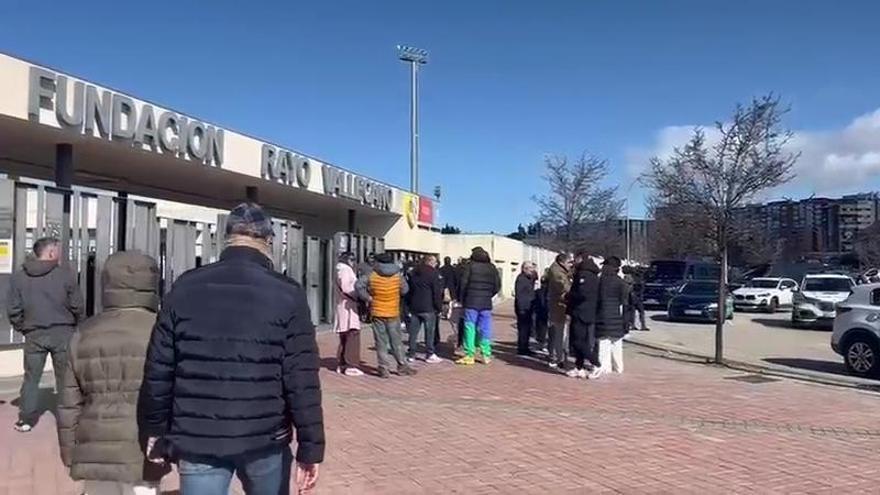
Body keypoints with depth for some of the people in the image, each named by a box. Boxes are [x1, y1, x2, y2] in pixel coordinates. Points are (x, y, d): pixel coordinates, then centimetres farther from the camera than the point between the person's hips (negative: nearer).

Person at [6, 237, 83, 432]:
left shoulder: (19, 277, 0)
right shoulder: (65, 274, -9)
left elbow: (13, 310, 0)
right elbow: (77, 306, -6)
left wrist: (22, 328, 15)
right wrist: (74, 325, 12)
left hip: (34, 335, 2)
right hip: (62, 333, -2)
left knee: (31, 377, 13)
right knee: (65, 378, 8)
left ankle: (26, 419, 14)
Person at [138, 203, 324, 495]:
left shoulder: (185, 289, 0)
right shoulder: (287, 295, -8)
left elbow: (158, 371, 2)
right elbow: (302, 382, -12)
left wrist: (156, 430, 14)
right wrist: (310, 448, -7)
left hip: (198, 441, 1)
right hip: (265, 440, -1)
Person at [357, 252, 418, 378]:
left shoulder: (372, 276, -7)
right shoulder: (398, 276, -5)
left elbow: (359, 285, -12)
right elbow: (405, 290, 4)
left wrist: (367, 298, -7)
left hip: (377, 313, 0)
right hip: (393, 314, 1)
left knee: (381, 342, 5)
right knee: (396, 341, 11)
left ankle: (384, 369, 5)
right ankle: (402, 366, 16)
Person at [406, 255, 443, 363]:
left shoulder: (413, 272, 12)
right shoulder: (434, 273, -8)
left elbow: (409, 290, 14)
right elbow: (437, 292, -10)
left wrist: (409, 304, 17)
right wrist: (439, 306, -3)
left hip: (414, 307, 6)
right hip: (428, 307, -6)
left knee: (413, 331, 9)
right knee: (430, 331, 1)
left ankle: (411, 354, 11)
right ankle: (430, 355, 2)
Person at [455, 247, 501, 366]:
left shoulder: (471, 266, -5)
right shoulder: (492, 268, 7)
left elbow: (464, 283, -7)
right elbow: (497, 286, 6)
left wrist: (462, 299, 4)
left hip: (471, 302, -3)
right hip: (486, 303, 3)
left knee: (470, 328, 1)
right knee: (485, 329, 8)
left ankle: (469, 355, 1)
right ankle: (486, 355, 10)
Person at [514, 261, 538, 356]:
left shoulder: (529, 278, 18)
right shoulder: (521, 278, -12)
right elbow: (518, 294, -18)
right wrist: (521, 309, -22)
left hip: (529, 308, 10)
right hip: (523, 309, -10)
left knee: (528, 329, 13)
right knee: (523, 329, -7)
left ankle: (525, 348, 22)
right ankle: (521, 349, -2)